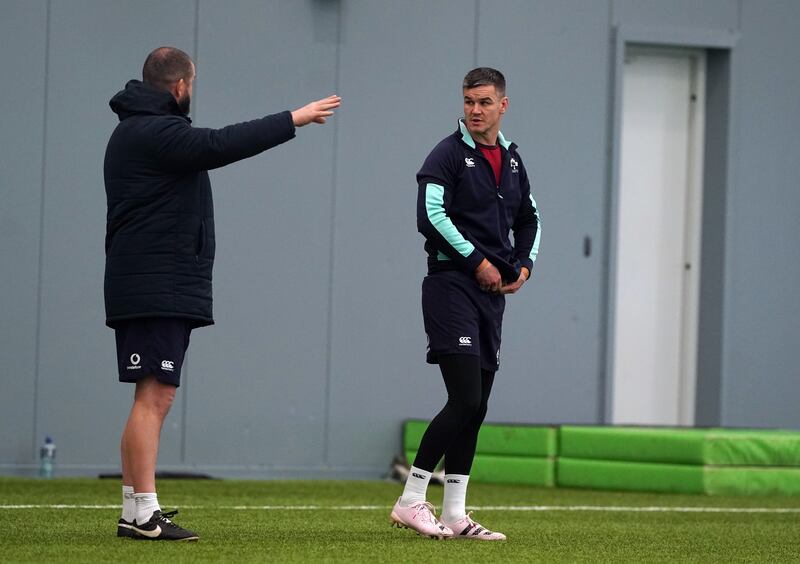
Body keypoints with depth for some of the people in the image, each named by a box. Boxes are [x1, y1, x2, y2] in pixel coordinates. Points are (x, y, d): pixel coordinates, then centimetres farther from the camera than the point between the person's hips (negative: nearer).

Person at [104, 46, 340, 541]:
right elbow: (222, 145, -22)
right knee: (154, 395, -12)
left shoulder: (137, 130, 20)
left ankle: (134, 511, 10)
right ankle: (144, 513, -14)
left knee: (156, 397, 10)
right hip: (157, 290, -11)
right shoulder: (154, 132, -14)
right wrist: (294, 120, -17)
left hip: (162, 290, 11)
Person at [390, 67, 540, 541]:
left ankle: (454, 514, 10)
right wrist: (477, 261, -16)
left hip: (493, 290, 7)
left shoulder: (511, 160, 16)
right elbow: (431, 215, -17)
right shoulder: (449, 155, -6)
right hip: (453, 284, -7)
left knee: (476, 407, 6)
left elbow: (529, 219, 27)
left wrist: (524, 264, 10)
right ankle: (411, 500, -9)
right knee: (465, 400, -16)